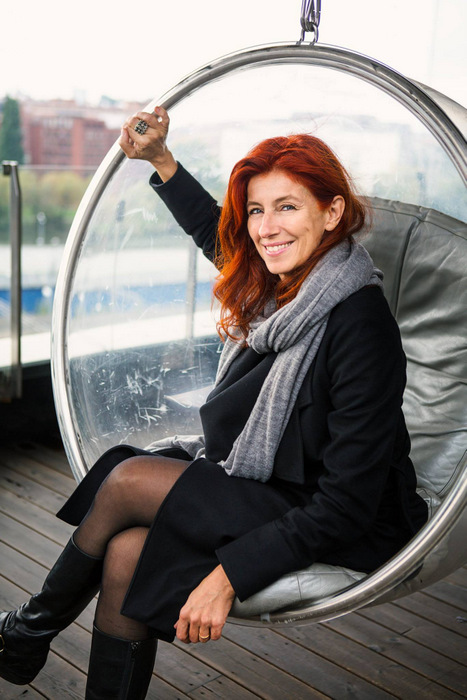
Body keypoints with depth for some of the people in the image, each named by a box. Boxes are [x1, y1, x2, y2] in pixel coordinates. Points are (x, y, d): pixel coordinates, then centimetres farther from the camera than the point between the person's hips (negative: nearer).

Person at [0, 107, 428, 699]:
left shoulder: (358, 322, -23)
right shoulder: (275, 285, 0)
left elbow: (349, 500, -24)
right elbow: (214, 234, 25)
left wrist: (229, 574, -26)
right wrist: (160, 159, 18)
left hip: (348, 537, -7)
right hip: (264, 489, 7)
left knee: (128, 479, -18)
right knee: (127, 550, -18)